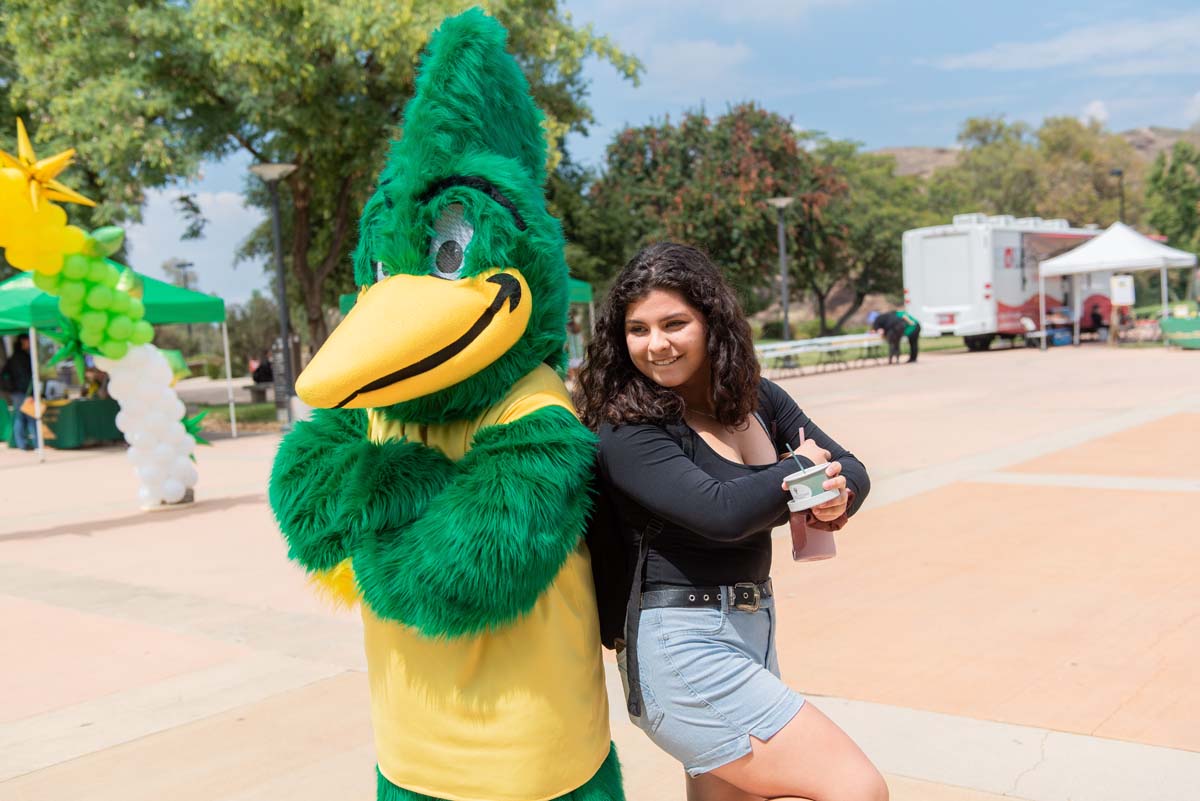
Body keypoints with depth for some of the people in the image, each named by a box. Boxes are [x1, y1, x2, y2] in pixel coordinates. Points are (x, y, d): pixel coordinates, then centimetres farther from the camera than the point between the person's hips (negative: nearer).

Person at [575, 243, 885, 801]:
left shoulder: (756, 399, 7)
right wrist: (801, 468, -9)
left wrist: (835, 495, -16)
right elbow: (722, 512, -27)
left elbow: (851, 469, 8)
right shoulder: (626, 429, -15)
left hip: (753, 626, 7)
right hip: (679, 645, -7)